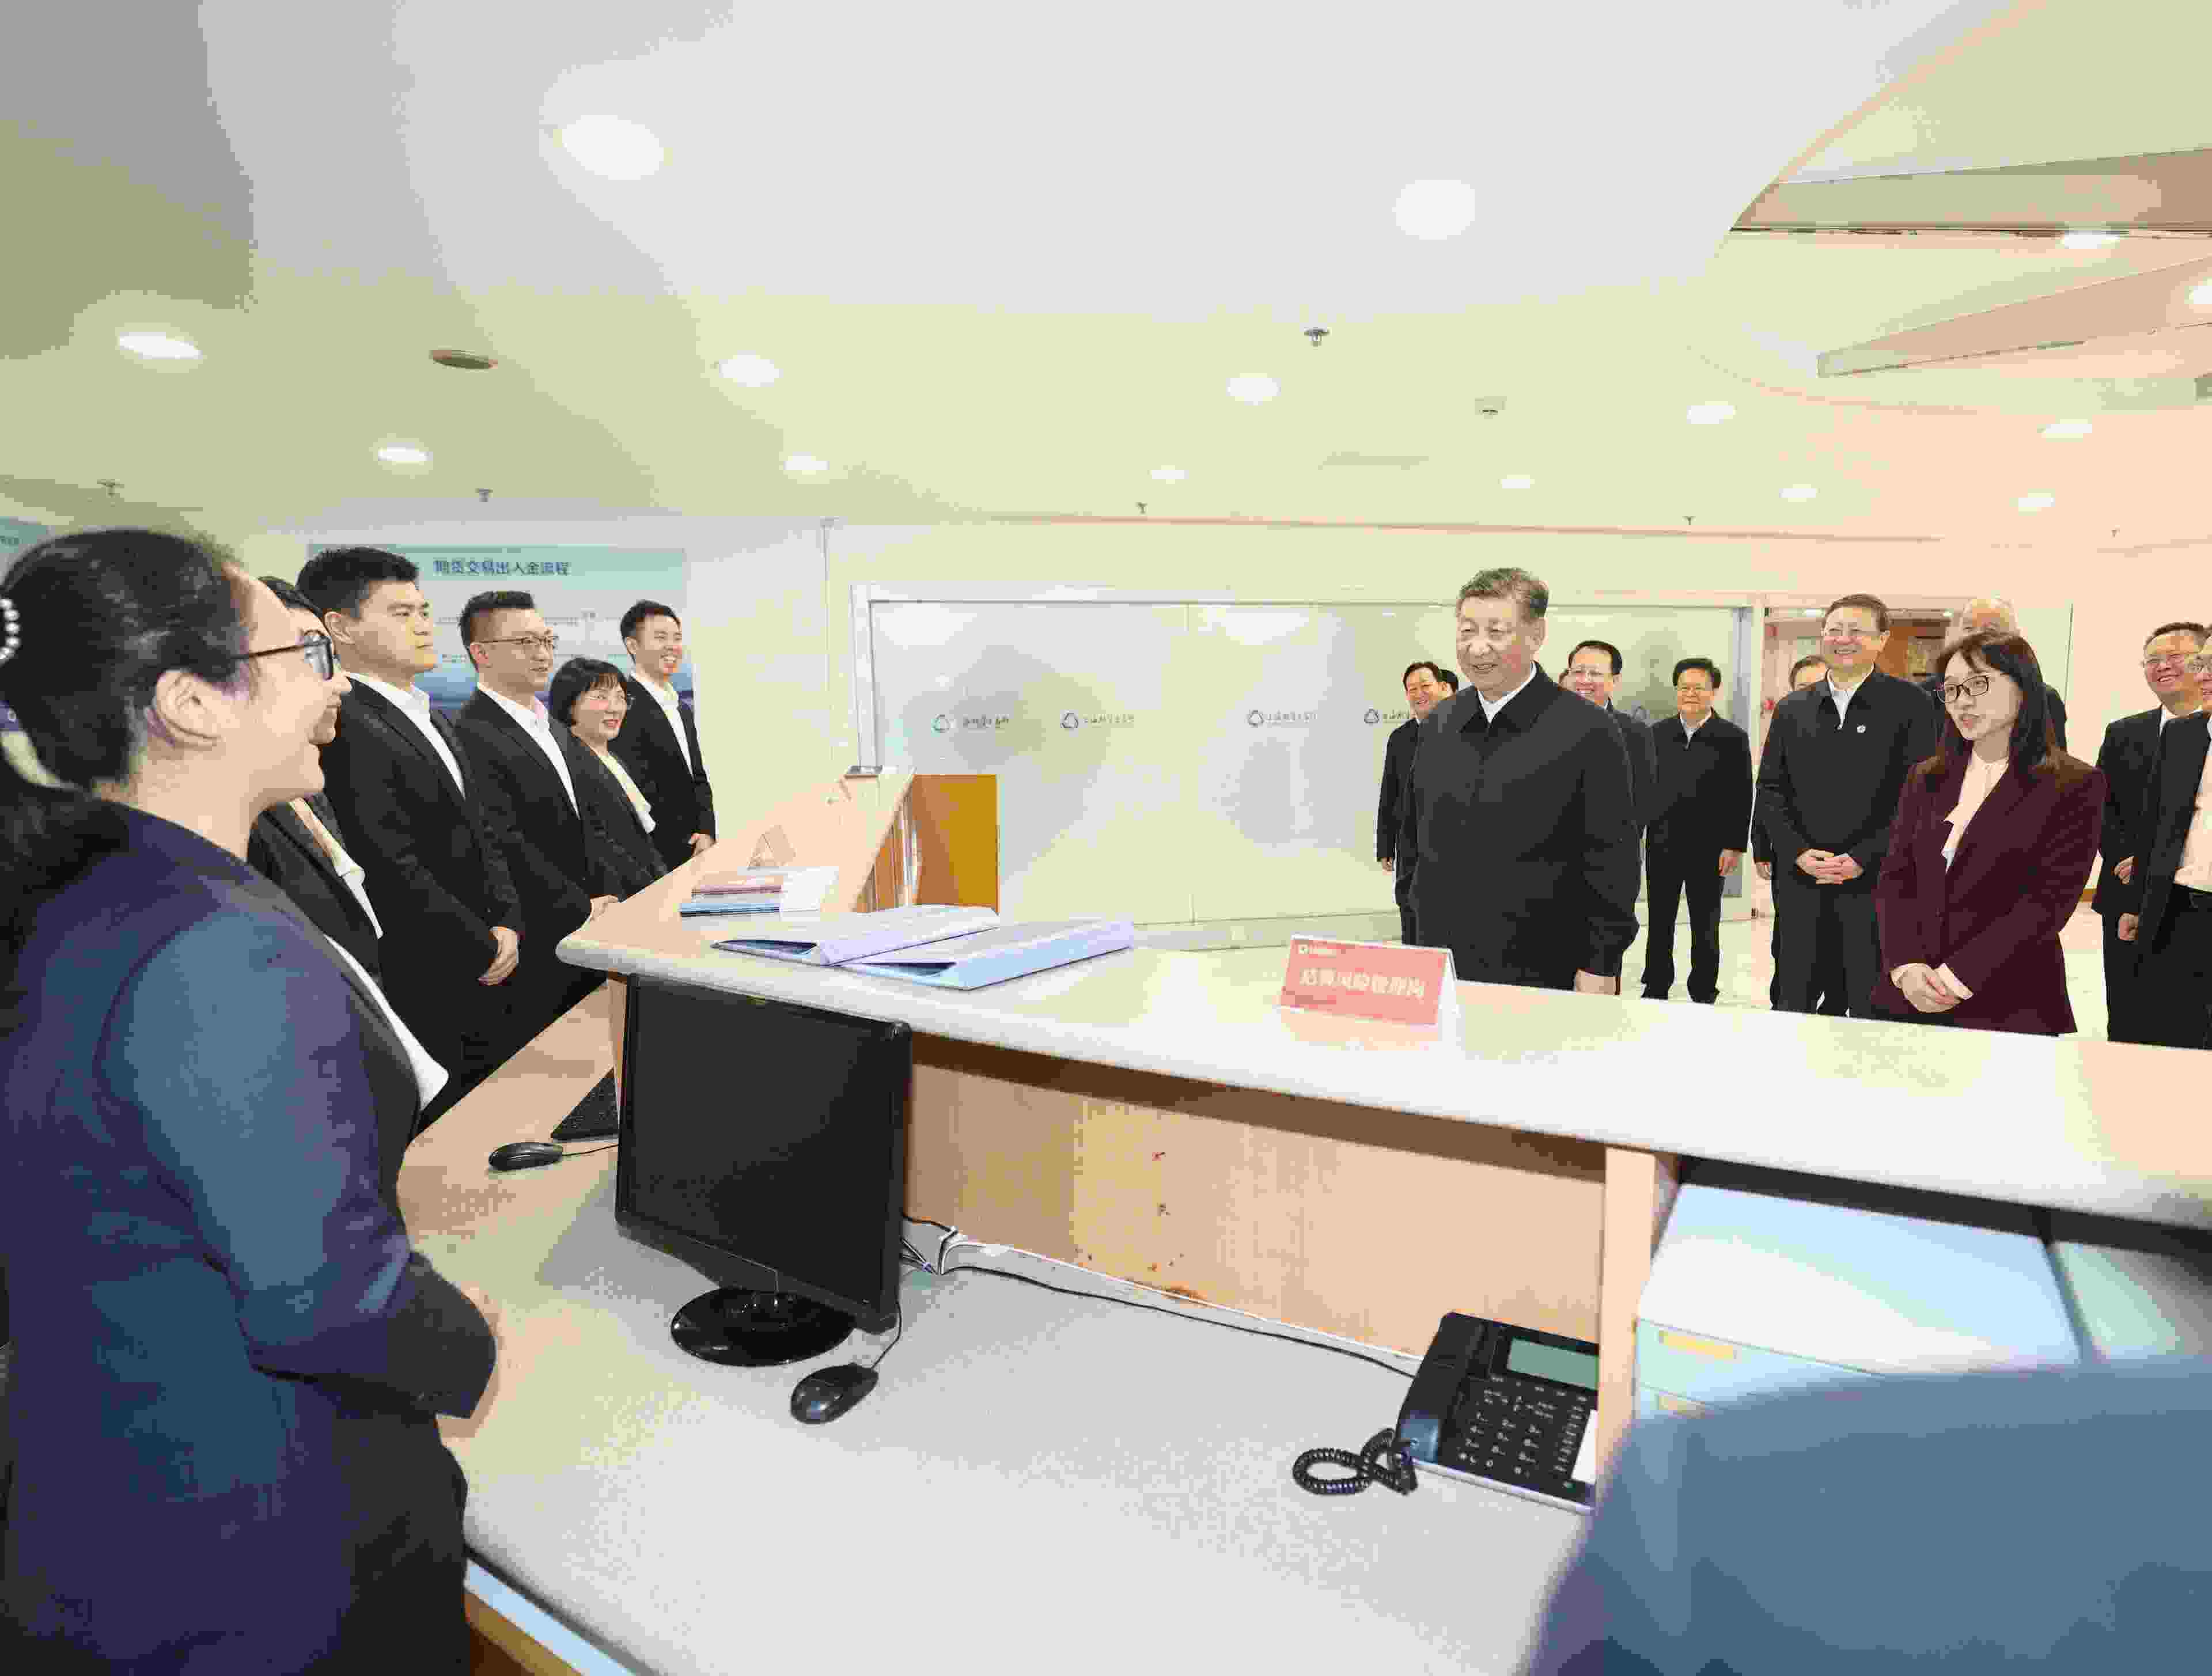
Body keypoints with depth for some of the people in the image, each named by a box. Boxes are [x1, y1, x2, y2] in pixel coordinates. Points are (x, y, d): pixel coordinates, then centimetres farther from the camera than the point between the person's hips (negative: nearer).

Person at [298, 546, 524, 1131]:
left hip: (485, 988, 9)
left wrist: (508, 925, 1)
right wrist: (484, 952, -11)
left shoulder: (434, 721, 14)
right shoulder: (345, 730, -17)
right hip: (429, 1004, -9)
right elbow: (394, 873, -21)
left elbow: (487, 832, 15)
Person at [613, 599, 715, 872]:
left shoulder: (684, 711, 16)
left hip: (696, 855, 8)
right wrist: (689, 843, -14)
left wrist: (706, 833, -1)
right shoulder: (625, 706, -13)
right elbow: (640, 787, -17)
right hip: (657, 862, -8)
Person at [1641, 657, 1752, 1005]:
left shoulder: (1732, 738, -3)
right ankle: (1655, 990, 22)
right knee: (1659, 923, 10)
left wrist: (1734, 846, -9)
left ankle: (1704, 995, 21)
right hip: (1661, 845, 2)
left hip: (1709, 848, -2)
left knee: (1705, 927, 9)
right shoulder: (1658, 732, 6)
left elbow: (1742, 797, -5)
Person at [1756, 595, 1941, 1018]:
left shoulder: (1909, 703, 0)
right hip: (1800, 884, 3)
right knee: (1794, 1008, 11)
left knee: (1873, 1010, 4)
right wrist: (1799, 853, -7)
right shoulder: (1791, 709, 11)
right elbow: (1769, 789, 7)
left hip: (1876, 883, -3)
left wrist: (1863, 858, -14)